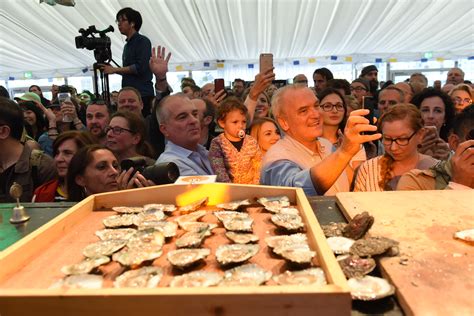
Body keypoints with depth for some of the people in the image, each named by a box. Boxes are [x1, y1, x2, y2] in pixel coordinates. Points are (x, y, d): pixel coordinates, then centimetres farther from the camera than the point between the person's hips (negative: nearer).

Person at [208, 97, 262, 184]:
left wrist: (255, 186, -4)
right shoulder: (217, 144, -3)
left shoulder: (252, 142, 5)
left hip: (251, 188, 2)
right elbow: (218, 170, -11)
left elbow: (258, 167, 7)